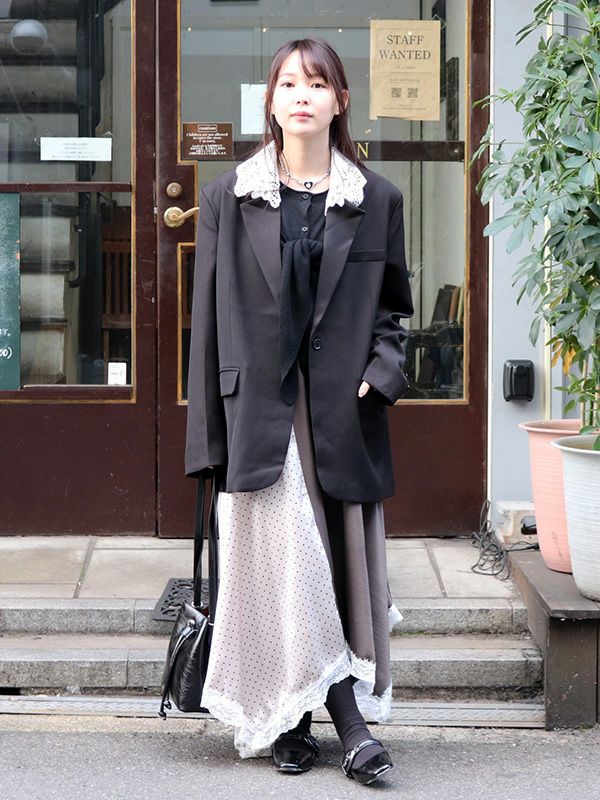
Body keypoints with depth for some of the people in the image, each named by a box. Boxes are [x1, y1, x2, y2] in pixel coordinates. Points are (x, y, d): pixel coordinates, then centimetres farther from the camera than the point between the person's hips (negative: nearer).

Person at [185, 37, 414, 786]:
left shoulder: (376, 199, 6)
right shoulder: (229, 196, 5)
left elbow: (393, 304, 14)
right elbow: (210, 315, 4)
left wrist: (383, 371, -6)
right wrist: (209, 435, 0)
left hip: (342, 408, 2)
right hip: (261, 407, -1)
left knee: (343, 563, 2)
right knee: (288, 566, -7)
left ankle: (293, 724, 13)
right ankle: (350, 723, 0)